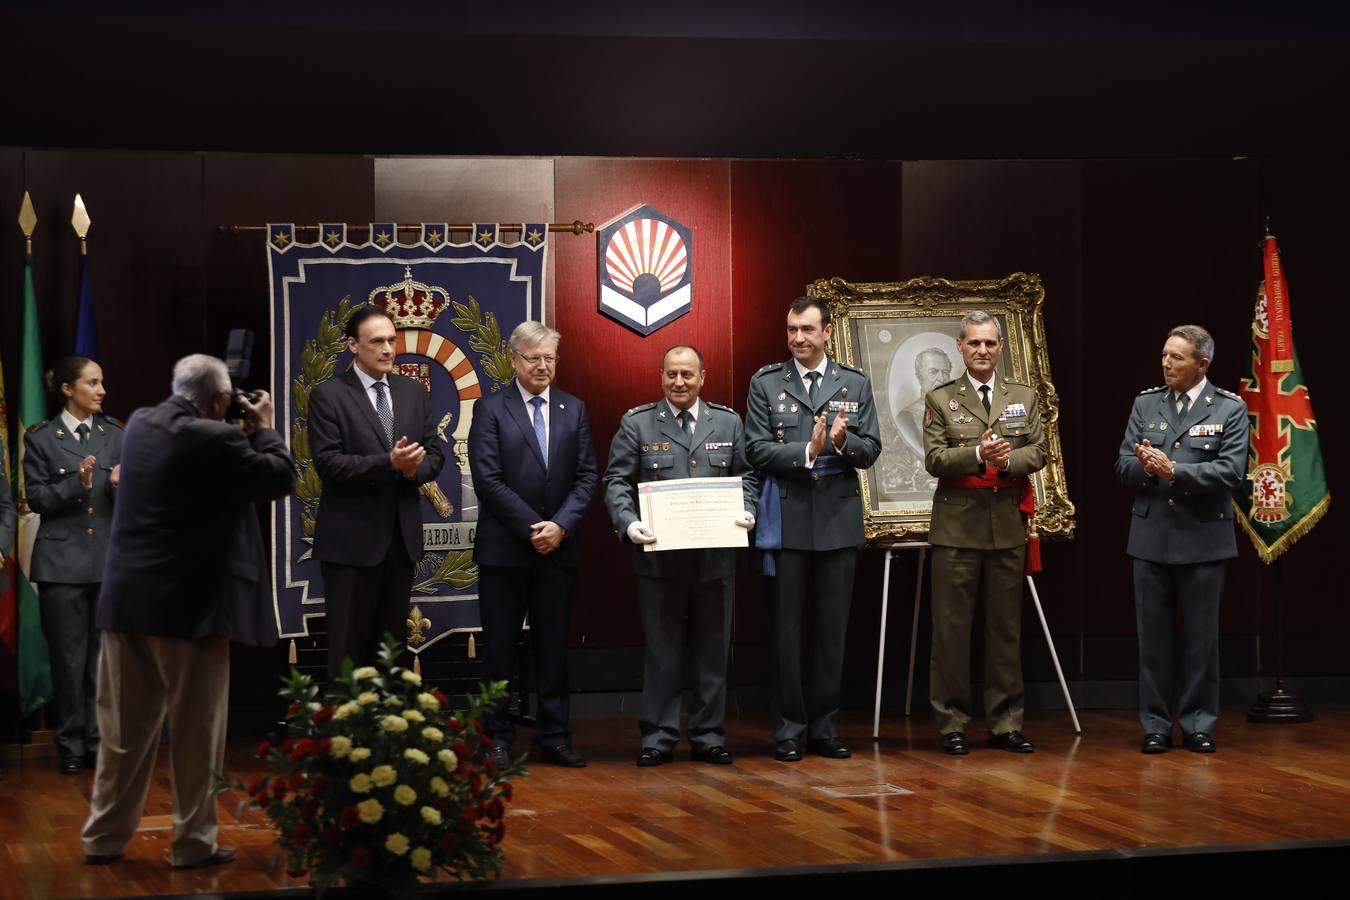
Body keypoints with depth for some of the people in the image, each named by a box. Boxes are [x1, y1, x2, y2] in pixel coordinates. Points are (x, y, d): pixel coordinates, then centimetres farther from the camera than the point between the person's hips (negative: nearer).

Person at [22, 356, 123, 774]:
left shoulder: (115, 435, 8)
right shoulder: (41, 438, 2)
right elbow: (35, 498, -3)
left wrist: (120, 485, -15)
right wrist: (76, 483, -17)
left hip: (111, 559, 2)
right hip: (63, 560, -2)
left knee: (104, 657, 3)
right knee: (69, 658, 1)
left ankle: (101, 741, 11)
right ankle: (71, 746, 10)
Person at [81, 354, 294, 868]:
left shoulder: (140, 425, 6)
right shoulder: (215, 439, -16)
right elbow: (281, 479, -7)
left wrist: (243, 434, 16)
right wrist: (262, 427, 6)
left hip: (128, 599, 7)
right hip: (189, 604, -6)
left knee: (124, 728, 13)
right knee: (195, 731, 4)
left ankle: (104, 837, 18)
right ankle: (192, 842, 9)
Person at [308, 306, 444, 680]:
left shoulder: (414, 392, 11)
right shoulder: (328, 395, -6)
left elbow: (435, 455, 9)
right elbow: (328, 463, -15)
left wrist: (414, 468, -14)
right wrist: (389, 463, -25)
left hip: (402, 535, 5)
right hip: (351, 538, -5)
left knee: (391, 642, 12)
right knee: (349, 645, 0)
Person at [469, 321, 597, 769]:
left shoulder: (573, 409, 10)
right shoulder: (490, 409, -2)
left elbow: (586, 476, 6)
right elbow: (488, 479, -9)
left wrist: (561, 525, -9)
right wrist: (533, 528, -13)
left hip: (558, 548, 3)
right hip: (504, 548, -3)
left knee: (553, 648, 7)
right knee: (500, 648, 2)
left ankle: (555, 738, 12)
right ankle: (497, 739, 9)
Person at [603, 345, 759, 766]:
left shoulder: (727, 422, 9)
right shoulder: (637, 424, 2)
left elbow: (745, 476, 12)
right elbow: (616, 481, -2)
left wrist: (747, 510, -8)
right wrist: (629, 522, -18)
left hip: (715, 557, 2)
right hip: (659, 556, -2)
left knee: (713, 650, 7)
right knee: (661, 651, 3)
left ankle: (709, 736, 16)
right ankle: (659, 738, 10)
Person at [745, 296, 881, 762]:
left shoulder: (855, 383, 7)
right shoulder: (766, 384, 2)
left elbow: (870, 450, 2)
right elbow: (757, 450, -6)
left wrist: (842, 442, -18)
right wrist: (806, 452, -20)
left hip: (838, 519, 2)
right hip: (786, 520, -2)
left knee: (833, 629, 7)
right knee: (785, 629, 2)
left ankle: (824, 726, 16)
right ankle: (789, 729, 10)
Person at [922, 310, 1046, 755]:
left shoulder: (1024, 397, 11)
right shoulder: (940, 400, 3)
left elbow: (1038, 452, 3)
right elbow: (935, 459, -6)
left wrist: (1008, 459, -17)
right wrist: (978, 455, -23)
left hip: (1008, 524, 3)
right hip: (957, 526, -3)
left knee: (1006, 627, 8)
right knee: (952, 627, -1)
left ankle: (1006, 723, 14)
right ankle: (951, 723, 5)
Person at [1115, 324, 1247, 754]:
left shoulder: (1229, 409, -2)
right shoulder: (1145, 404, 8)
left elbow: (1231, 471, -13)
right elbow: (1123, 467, 4)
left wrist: (1174, 471, -22)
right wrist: (1144, 466, -19)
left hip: (1203, 539, -2)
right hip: (1151, 537, 3)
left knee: (1201, 637, 5)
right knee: (1153, 636, 5)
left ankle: (1198, 725, 14)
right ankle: (1155, 726, 12)